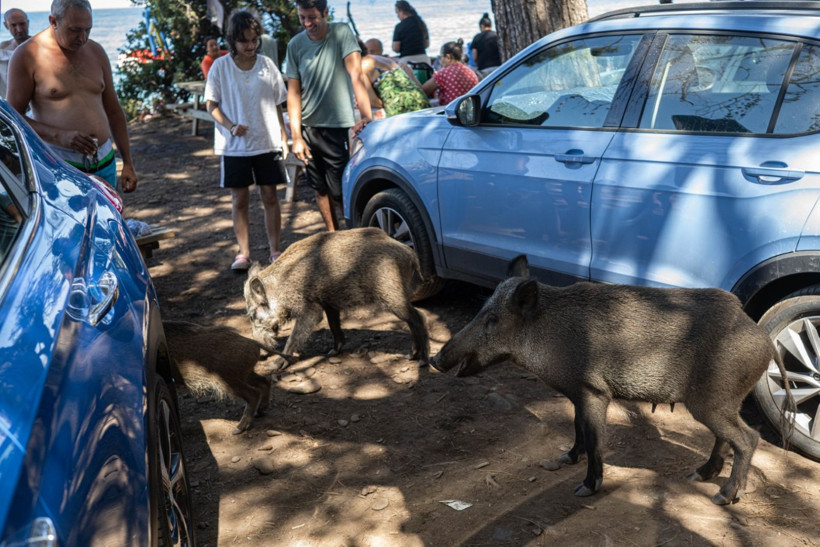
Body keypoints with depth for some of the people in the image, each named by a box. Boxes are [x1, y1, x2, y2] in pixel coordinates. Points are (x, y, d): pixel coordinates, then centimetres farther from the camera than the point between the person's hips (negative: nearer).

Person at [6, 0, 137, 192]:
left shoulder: (96, 52, 11)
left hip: (104, 164, 5)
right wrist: (60, 136, -22)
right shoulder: (27, 55, -4)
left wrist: (128, 164, 10)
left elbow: (113, 111, 16)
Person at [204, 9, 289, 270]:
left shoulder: (267, 64, 3)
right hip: (235, 146, -1)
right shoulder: (221, 66, -2)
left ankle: (275, 250, 14)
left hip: (267, 142, 1)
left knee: (270, 196, 4)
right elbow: (211, 104, -1)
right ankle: (244, 252, 14)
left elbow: (277, 104, 8)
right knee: (239, 199, 5)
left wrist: (283, 136, 4)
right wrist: (231, 126, -16)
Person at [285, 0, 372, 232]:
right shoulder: (295, 45, 0)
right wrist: (296, 136, -6)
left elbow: (356, 76, -19)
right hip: (307, 128, 4)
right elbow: (293, 92, 1)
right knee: (320, 190, 12)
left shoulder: (342, 33, -10)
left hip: (338, 127, -4)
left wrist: (367, 116, -32)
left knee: (341, 192, -4)